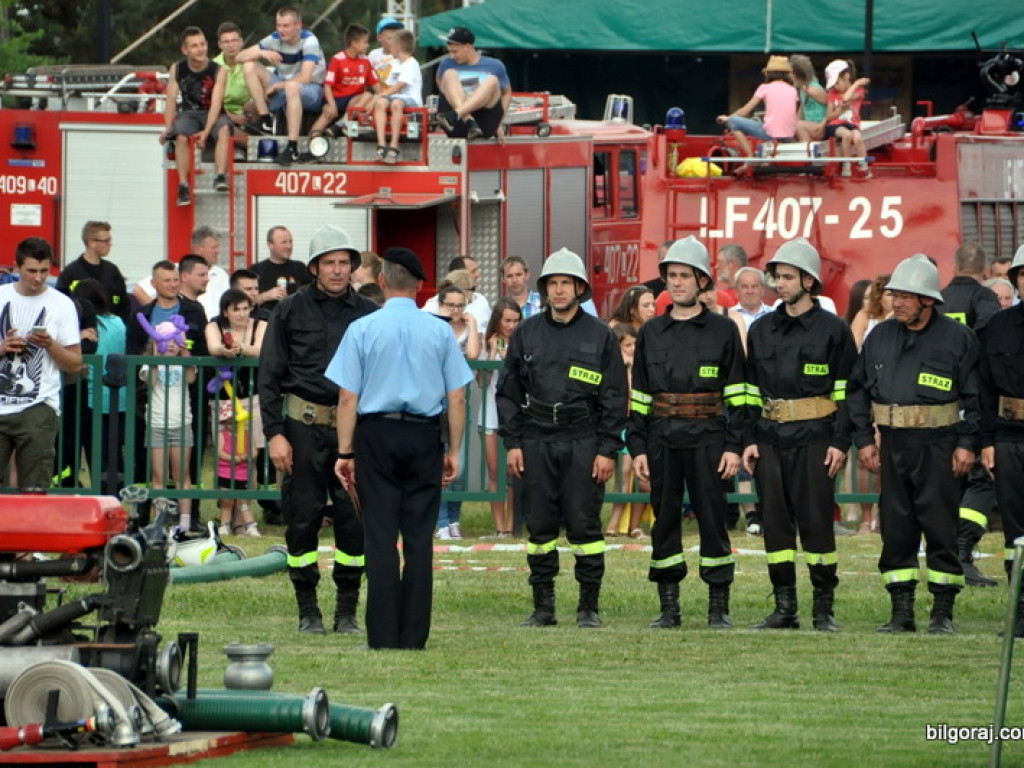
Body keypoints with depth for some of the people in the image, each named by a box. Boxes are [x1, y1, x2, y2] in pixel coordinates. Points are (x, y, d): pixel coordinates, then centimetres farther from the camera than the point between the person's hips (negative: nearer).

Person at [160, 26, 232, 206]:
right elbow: (171, 99, -4)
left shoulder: (218, 71, -10)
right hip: (188, 113, 1)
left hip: (213, 114, -1)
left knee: (223, 129, -35)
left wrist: (206, 131, -30)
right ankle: (183, 186, -31)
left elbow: (216, 103, -18)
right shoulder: (177, 69, -2)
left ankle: (220, 177, -42)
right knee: (180, 136, -31)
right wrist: (168, 128, -17)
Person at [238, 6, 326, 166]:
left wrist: (276, 86, -20)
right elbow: (240, 57, -5)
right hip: (282, 88, 6)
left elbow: (305, 78, -28)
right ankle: (265, 122, -17)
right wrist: (262, 53, -24)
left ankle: (293, 147, -43)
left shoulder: (309, 41, -18)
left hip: (311, 92, -6)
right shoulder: (275, 39, -3)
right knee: (250, 66, -12)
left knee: (292, 87, -42)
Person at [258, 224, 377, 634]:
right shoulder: (291, 311, 4)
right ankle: (308, 610, 9)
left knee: (354, 519, -2)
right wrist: (274, 433, -4)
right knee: (303, 517, 0)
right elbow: (270, 376, 4)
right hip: (304, 426, -1)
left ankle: (347, 610, 8)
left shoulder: (367, 314, 9)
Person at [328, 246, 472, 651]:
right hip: (424, 436, 1)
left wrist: (345, 452, 0)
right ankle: (414, 634, 4)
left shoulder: (363, 329, -2)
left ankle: (383, 636, -3)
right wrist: (454, 450, 11)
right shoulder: (440, 332, 3)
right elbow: (456, 397, 3)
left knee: (380, 537, 0)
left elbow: (348, 397, -4)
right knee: (419, 537, 5)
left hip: (376, 435, -1)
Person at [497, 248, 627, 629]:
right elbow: (508, 391, 11)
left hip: (583, 443, -2)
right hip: (536, 442, 2)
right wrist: (512, 443, 3)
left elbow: (614, 397, 3)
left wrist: (608, 450, -4)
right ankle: (543, 606, 9)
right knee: (540, 525, 3)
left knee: (585, 524, -3)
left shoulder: (600, 336, 3)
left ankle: (590, 606, 4)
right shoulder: (526, 333, 9)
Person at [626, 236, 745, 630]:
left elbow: (737, 394, 1)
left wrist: (734, 446, -6)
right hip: (662, 440, 3)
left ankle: (718, 608, 4)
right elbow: (639, 395, 12)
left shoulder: (723, 331, 3)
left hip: (708, 439, -3)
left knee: (713, 519, -2)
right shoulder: (651, 333, 11)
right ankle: (669, 608, 10)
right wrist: (637, 447, 3)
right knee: (664, 520, 4)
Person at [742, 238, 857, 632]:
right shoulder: (761, 330, 13)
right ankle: (784, 608, 9)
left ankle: (824, 609, 2)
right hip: (770, 437, 4)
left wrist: (840, 442, -9)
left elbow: (847, 392, -1)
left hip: (814, 437, -4)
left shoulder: (833, 330, 0)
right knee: (775, 522, 3)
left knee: (816, 521, -4)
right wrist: (749, 440, 6)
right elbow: (750, 390, 15)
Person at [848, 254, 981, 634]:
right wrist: (863, 439, 8)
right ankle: (902, 613, 11)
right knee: (895, 531, 5)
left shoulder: (958, 338, -2)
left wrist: (967, 444, -8)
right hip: (892, 446, 4)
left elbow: (974, 396, -2)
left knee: (940, 531, -2)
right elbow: (857, 389, 15)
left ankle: (943, 613, 5)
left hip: (937, 447, -4)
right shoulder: (880, 337, 10)